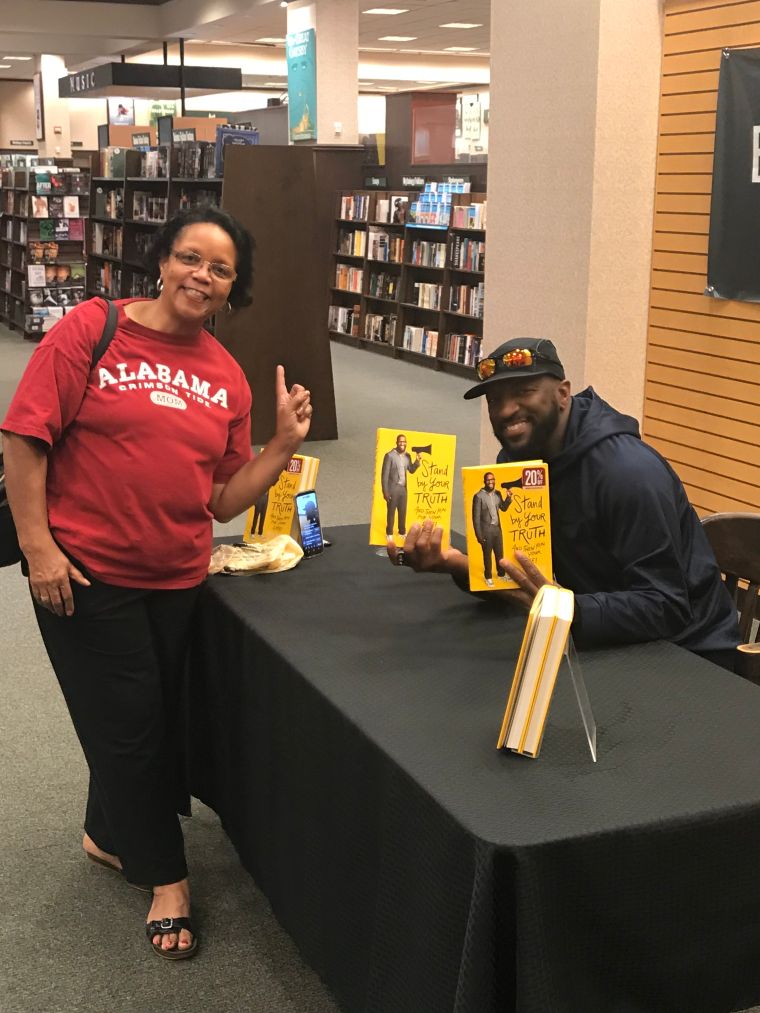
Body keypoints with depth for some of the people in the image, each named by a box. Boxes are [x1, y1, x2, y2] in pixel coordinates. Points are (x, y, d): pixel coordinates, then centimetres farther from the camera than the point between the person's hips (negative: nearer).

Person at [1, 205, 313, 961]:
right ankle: (166, 877, 25)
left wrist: (284, 444, -6)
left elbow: (224, 500, 6)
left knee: (160, 721, 16)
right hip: (86, 574, -5)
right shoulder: (91, 330, -9)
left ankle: (109, 834, 44)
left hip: (178, 579, 5)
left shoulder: (226, 377, 6)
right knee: (131, 726, 5)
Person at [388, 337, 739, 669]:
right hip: (602, 641, 7)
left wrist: (568, 611, -43)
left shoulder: (627, 471, -26)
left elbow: (664, 608, -28)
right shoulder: (515, 459, 0)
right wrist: (458, 564, -22)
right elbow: (510, 569, 0)